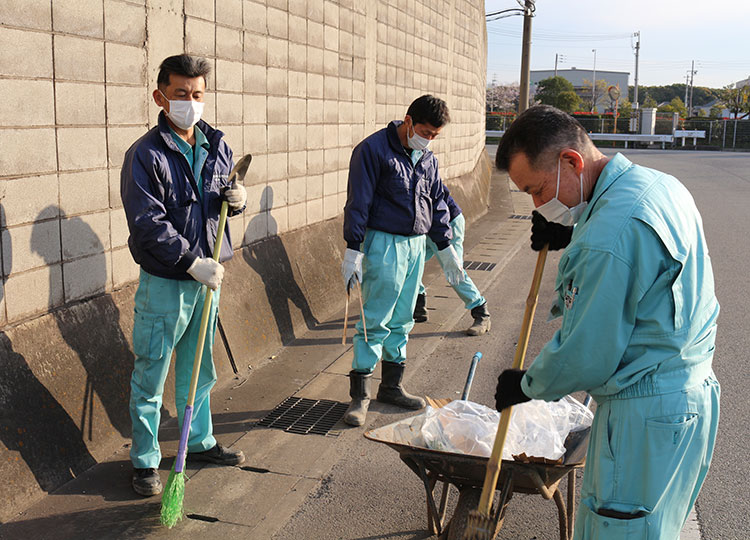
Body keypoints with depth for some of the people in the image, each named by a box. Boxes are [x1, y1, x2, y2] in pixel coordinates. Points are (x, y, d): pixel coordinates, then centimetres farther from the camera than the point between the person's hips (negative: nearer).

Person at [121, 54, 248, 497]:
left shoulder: (217, 145, 7)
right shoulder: (146, 154, -12)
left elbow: (226, 201, 19)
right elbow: (148, 223, -18)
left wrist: (238, 200, -6)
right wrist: (192, 262, -23)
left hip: (208, 277, 6)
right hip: (164, 282, -6)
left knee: (200, 370, 19)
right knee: (151, 376, 4)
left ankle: (200, 441, 36)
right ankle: (146, 460, 19)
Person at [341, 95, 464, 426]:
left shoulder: (427, 158, 12)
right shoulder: (373, 149, -9)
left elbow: (437, 203, 21)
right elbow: (358, 203, -11)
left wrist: (445, 247, 19)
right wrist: (353, 250, -14)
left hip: (417, 245, 7)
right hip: (385, 243, -7)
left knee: (402, 320, 12)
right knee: (376, 321, -6)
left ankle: (391, 386, 23)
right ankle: (359, 393, 2)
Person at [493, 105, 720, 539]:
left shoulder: (612, 234, -26)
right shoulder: (658, 184, 6)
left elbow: (584, 357, -19)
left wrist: (527, 386, 0)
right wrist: (575, 238, 8)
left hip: (645, 417, -10)